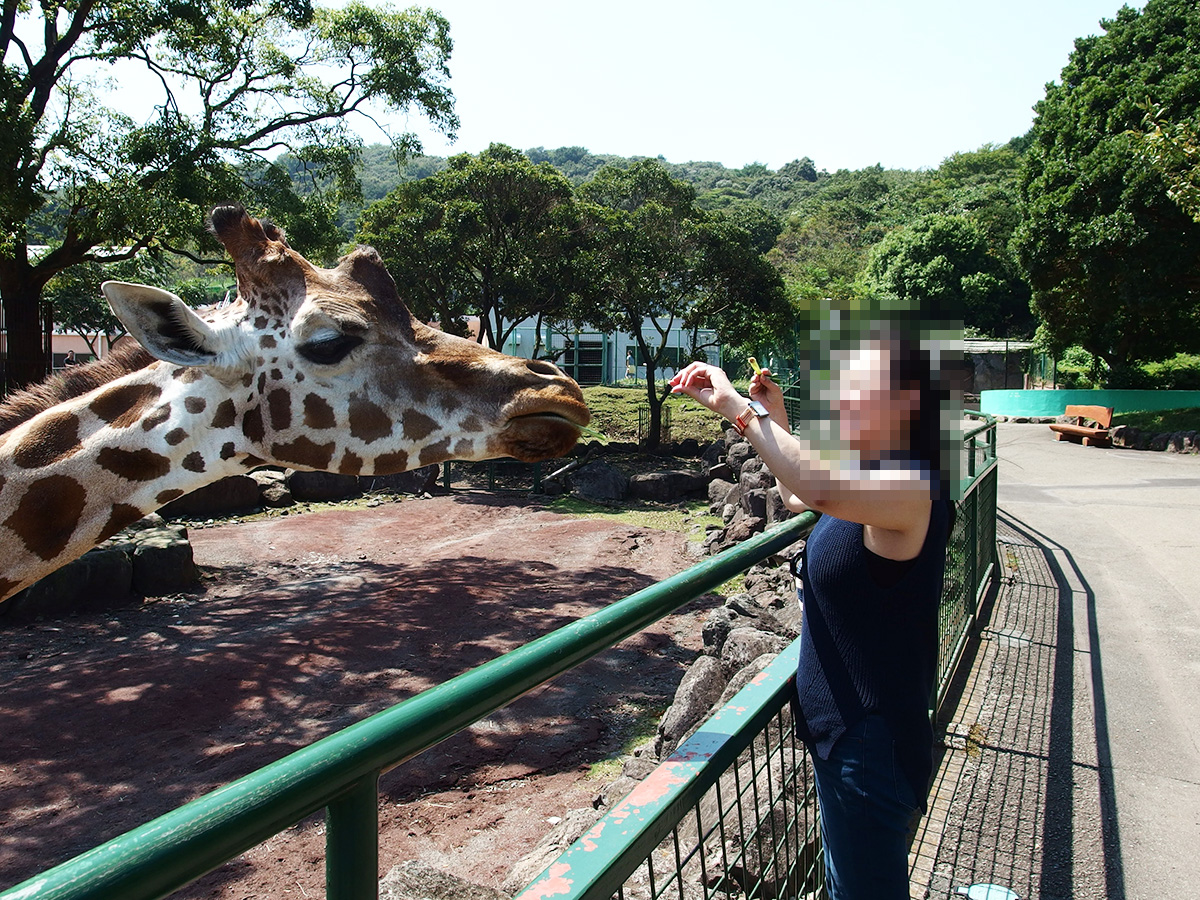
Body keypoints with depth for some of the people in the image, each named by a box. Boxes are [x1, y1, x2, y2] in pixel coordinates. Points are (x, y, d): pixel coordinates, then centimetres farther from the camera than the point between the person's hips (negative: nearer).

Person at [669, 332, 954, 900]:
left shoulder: (911, 486, -25)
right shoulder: (873, 478, 7)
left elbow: (822, 489, -46)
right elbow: (801, 497, 23)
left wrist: (736, 407, -39)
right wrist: (775, 419, 10)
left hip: (869, 746, -10)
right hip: (842, 731, 10)